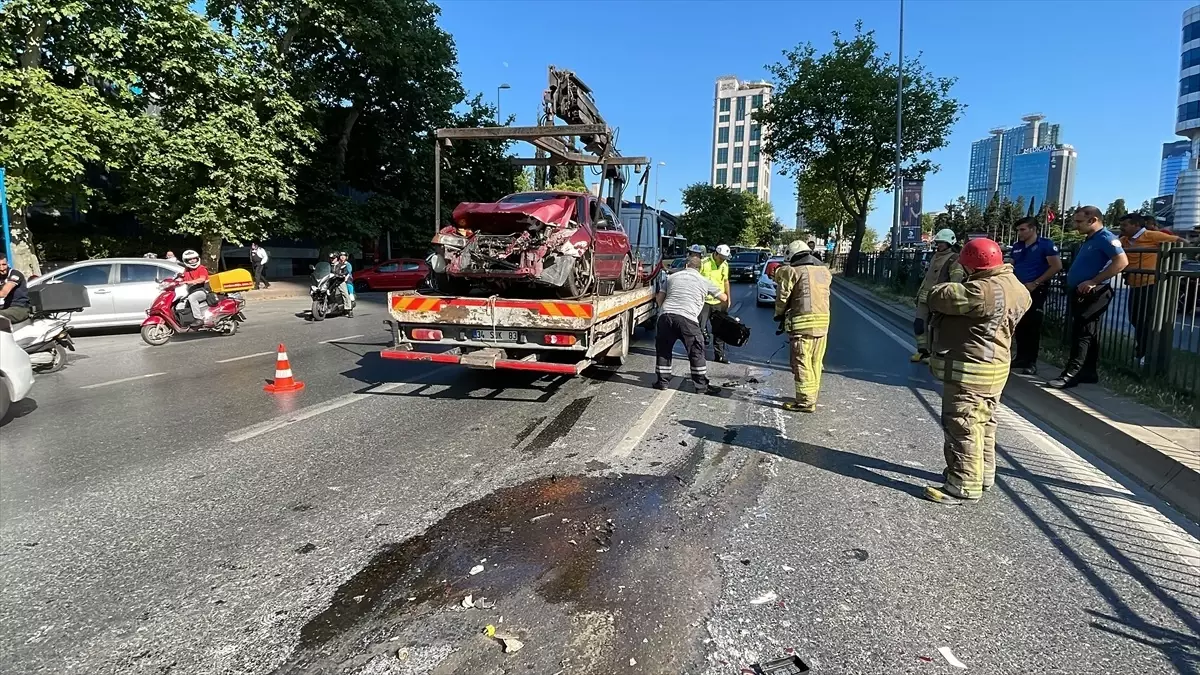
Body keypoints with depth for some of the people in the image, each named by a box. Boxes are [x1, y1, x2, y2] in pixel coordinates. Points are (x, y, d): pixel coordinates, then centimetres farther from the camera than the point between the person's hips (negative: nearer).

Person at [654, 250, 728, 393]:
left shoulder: (672, 277, 22)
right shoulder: (704, 281, 16)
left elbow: (659, 298, 22)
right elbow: (723, 298, 25)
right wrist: (710, 295, 46)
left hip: (666, 315, 3)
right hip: (687, 318, -2)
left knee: (663, 349, 18)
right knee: (696, 352, 9)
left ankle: (662, 381, 20)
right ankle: (701, 384, 12)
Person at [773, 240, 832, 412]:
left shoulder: (792, 271, -6)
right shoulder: (824, 271, 12)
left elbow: (782, 298, -3)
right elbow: (824, 294, 12)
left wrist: (779, 315, 15)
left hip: (802, 323, -6)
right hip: (823, 322, 7)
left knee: (802, 364, -2)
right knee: (816, 363, 15)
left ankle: (806, 401, -1)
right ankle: (811, 396, 25)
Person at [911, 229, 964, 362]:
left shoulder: (954, 259, -7)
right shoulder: (935, 257, 19)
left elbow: (956, 281, -16)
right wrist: (920, 292, 24)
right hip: (924, 297, 8)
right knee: (919, 324, 6)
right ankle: (922, 350, 16)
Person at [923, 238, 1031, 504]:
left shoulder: (983, 291, -25)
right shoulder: (1011, 285, 8)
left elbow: (938, 296, -22)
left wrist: (950, 288, 2)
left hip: (970, 368, -11)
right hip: (992, 366, 11)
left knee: (963, 426, -4)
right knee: (982, 423, 19)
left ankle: (964, 486, 2)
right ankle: (982, 475, 32)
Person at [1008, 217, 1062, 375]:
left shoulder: (1046, 244, -6)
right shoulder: (1017, 247, 12)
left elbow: (1056, 266, -13)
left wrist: (1035, 283, -16)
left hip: (1036, 291, -6)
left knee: (1033, 326, -4)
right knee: (1019, 325, 8)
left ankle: (1032, 362, 1)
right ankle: (1021, 357, 17)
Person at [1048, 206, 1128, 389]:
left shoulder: (1106, 238, -12)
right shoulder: (1088, 241, 18)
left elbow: (1121, 262, -24)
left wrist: (1093, 281, -25)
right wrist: (1072, 288, 16)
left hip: (1093, 294, -10)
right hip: (1080, 294, 10)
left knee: (1083, 334, -9)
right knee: (1087, 334, 12)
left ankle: (1071, 374, -10)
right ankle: (1088, 372, 18)